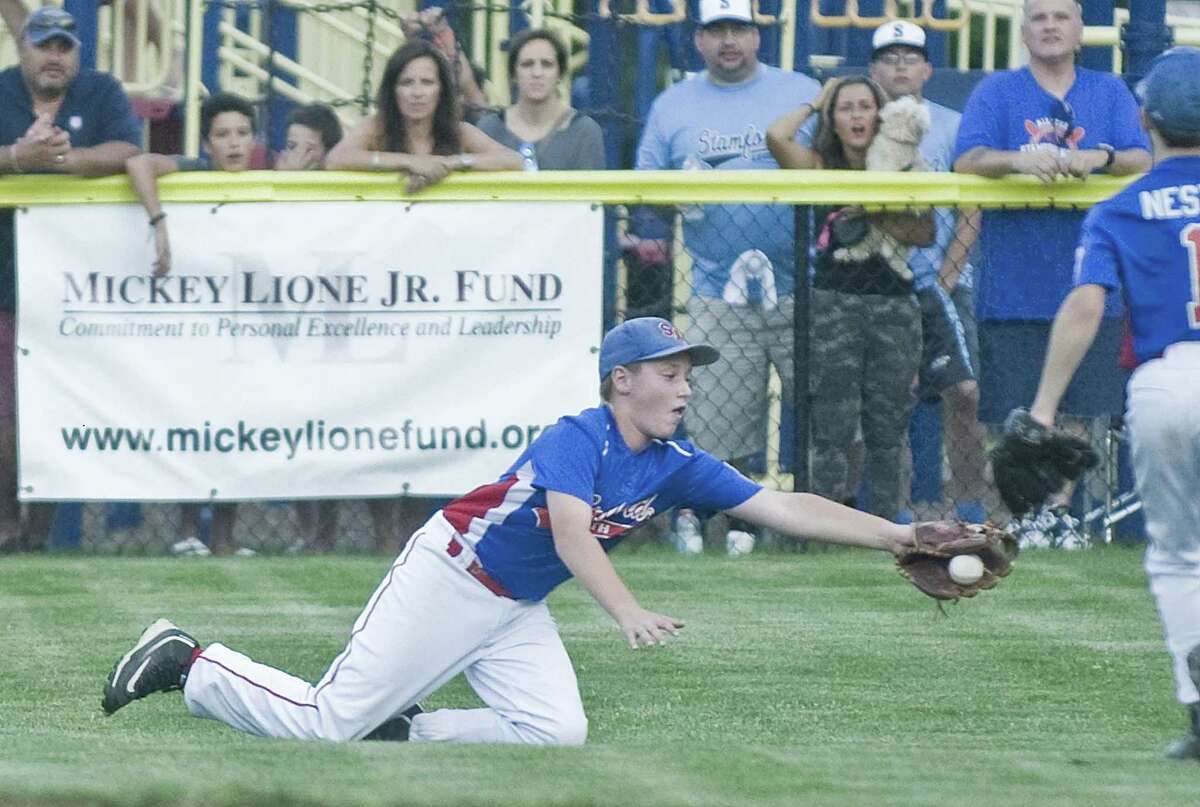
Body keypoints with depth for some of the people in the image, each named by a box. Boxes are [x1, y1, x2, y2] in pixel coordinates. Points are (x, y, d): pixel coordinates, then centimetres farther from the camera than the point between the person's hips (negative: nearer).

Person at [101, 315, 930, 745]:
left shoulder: (676, 467, -1)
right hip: (449, 575, -8)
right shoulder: (577, 439, -22)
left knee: (556, 732, -12)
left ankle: (403, 730, 6)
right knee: (324, 722, -9)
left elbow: (788, 508, -3)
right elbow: (571, 537, -36)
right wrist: (630, 613, -50)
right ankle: (187, 664, 11)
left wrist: (899, 536, -11)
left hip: (515, 610, 8)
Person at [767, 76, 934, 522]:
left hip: (894, 305, 1)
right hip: (833, 304, -1)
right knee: (833, 429, -6)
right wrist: (815, 105, 2)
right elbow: (776, 136, -14)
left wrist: (875, 215, -15)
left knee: (887, 429, 3)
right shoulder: (821, 167, 5)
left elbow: (925, 232, -4)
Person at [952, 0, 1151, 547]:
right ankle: (1028, 512, 8)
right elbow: (967, 161, -8)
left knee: (1077, 406, 5)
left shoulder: (1110, 93, 11)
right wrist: (1018, 159, -29)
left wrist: (1100, 158, -25)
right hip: (1014, 285, -2)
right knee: (1016, 409, -2)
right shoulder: (997, 92, 5)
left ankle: (1060, 508, 16)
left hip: (1087, 283, 2)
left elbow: (1142, 159, -2)